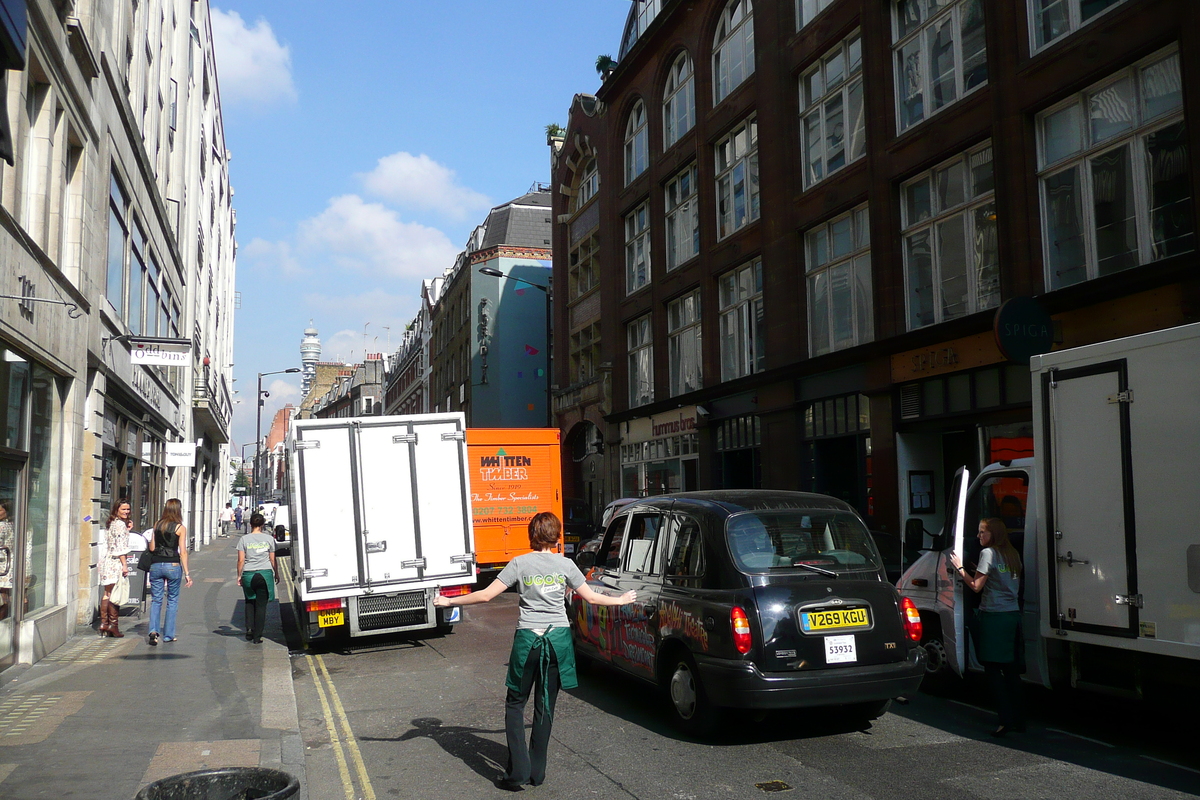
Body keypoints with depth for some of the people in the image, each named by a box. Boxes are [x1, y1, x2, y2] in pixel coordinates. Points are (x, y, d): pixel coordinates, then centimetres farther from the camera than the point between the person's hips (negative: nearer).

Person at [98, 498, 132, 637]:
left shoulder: (111, 523, 16)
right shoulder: (120, 524, -11)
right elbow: (120, 546, -16)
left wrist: (127, 530, 14)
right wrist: (124, 565, -16)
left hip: (106, 561, 9)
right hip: (116, 563, -9)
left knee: (107, 594, 12)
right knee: (115, 595, -4)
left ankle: (104, 623, 16)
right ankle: (113, 625, -1)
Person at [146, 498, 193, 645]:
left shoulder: (157, 525, 6)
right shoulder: (180, 528, -5)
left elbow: (151, 547, 9)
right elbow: (183, 552, -7)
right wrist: (187, 573, -5)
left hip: (156, 565, 3)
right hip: (173, 566, -3)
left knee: (156, 600, 9)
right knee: (172, 600, 9)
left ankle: (153, 630, -9)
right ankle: (168, 635, 12)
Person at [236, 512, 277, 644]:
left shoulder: (244, 539, 0)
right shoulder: (269, 539, 1)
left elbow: (241, 560, -2)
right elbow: (272, 560, 5)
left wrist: (239, 575, 8)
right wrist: (276, 574, 17)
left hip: (248, 574, 0)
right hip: (265, 574, 0)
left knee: (250, 602, 21)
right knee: (261, 605, 4)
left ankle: (249, 628, 5)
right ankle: (257, 636, 4)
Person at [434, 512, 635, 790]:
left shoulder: (520, 563, -4)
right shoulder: (565, 564, 2)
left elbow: (486, 595, -7)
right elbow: (590, 597, 8)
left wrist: (449, 602, 4)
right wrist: (621, 600, 25)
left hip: (527, 639, -2)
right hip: (558, 639, 2)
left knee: (515, 703, 10)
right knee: (545, 706, 12)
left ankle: (518, 772, 1)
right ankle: (537, 772, 17)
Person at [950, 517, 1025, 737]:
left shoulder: (988, 553, -9)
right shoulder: (1013, 554, 13)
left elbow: (976, 586, -11)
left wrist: (959, 567, 0)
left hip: (994, 616, -8)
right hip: (1014, 615, 8)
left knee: (993, 669, -4)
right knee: (1011, 669, 13)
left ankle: (1006, 719, -10)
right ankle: (1019, 720, 15)